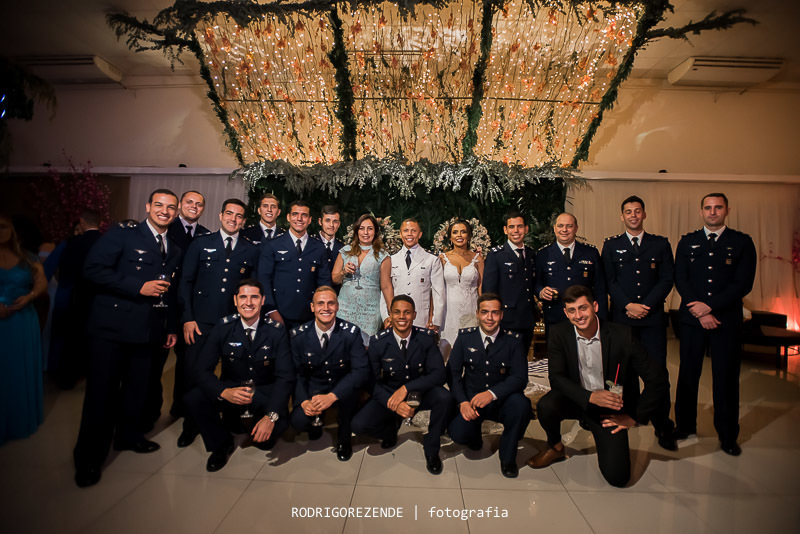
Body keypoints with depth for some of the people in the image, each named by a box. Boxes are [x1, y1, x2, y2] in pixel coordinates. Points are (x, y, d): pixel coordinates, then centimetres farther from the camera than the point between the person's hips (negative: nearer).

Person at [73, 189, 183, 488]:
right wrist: (139, 287, -19)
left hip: (150, 330, 5)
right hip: (112, 328, -5)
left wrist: (172, 327, 15)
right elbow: (93, 269, -13)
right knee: (102, 392, 2)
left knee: (138, 389, 16)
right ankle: (89, 460, 18)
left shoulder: (175, 250, 14)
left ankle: (129, 436, 38)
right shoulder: (121, 235, -3)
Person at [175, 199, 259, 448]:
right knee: (190, 373, -2)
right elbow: (185, 281, 4)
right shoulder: (200, 243, 6)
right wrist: (187, 318, -3)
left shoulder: (251, 250, 8)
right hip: (201, 320, 0)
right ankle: (190, 424, 20)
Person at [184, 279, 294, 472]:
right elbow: (203, 369, -11)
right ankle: (222, 444, 3)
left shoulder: (276, 331, -13)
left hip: (264, 393, -2)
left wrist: (271, 416, -30)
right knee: (193, 399, -23)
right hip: (231, 389, 2)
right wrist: (224, 392, -33)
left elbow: (285, 376, -17)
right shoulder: (223, 327, -8)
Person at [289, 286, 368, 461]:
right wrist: (304, 401, -21)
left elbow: (362, 370, -23)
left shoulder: (351, 332, -16)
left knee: (351, 388, -35)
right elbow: (297, 373, -2)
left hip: (342, 388, -1)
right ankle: (316, 420, 17)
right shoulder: (299, 335, -9)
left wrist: (331, 396, -34)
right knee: (299, 421, -24)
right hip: (313, 387, 2)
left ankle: (344, 439, -5)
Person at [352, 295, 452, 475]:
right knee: (358, 425, -22)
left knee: (444, 397, -31)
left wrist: (406, 388, -30)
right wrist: (393, 404, -28)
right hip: (388, 395, 0)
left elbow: (438, 374, -18)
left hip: (419, 393, 0)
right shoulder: (377, 342, -12)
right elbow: (373, 381, -11)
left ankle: (431, 448, -4)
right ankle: (391, 429, 13)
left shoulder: (426, 337, -12)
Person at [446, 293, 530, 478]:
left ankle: (508, 457, -4)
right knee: (457, 433, -25)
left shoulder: (513, 340, -5)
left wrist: (492, 393, -29)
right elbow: (453, 372, -2)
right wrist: (462, 402, -18)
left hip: (501, 401, 0)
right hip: (471, 401, 0)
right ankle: (474, 434, 17)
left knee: (521, 404, -32)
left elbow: (520, 378, -13)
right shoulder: (465, 336, -1)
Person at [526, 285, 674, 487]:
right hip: (577, 400, 1)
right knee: (546, 405, -32)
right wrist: (590, 396, -31)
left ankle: (617, 446, 23)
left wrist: (634, 417, -7)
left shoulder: (621, 334, -15)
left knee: (617, 476, -14)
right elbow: (557, 378, -15)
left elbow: (657, 379, -11)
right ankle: (556, 447, 3)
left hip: (610, 407, -1)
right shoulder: (559, 333, -12)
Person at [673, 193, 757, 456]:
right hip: (692, 317, 1)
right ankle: (685, 424, 24)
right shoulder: (687, 242, 8)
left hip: (727, 319, -1)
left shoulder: (742, 242, 4)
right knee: (688, 373, 8)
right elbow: (680, 279, 1)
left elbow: (743, 284, -5)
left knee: (726, 376, 6)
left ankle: (727, 435, 22)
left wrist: (709, 306, -13)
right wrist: (700, 312, -9)